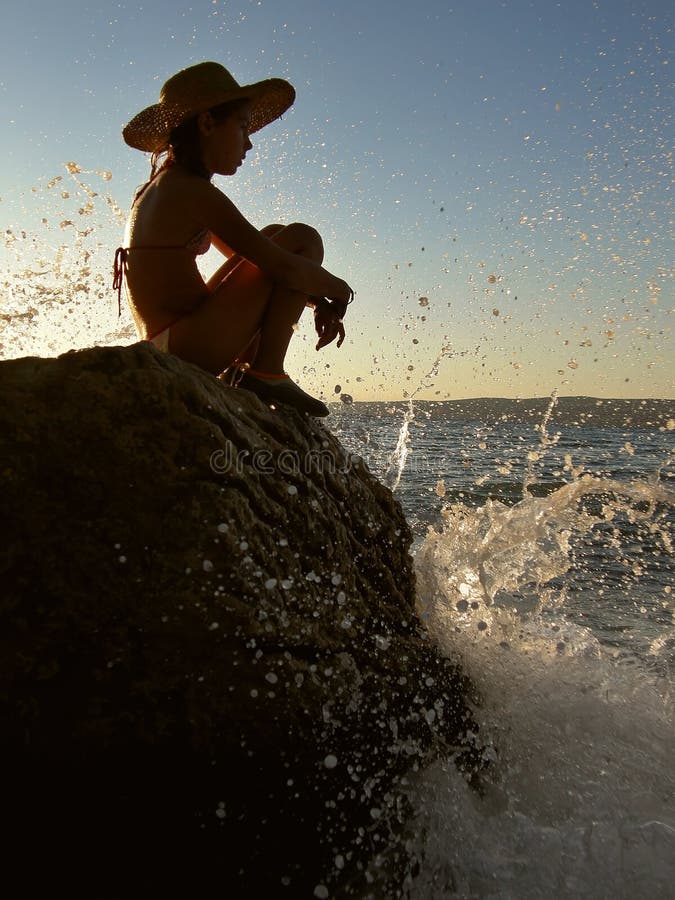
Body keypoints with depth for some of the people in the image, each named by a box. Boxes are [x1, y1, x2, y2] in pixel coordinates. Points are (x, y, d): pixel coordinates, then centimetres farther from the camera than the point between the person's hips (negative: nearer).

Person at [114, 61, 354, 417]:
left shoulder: (160, 188, 18)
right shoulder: (193, 191, -12)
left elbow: (255, 259, 21)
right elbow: (287, 268, -17)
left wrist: (317, 300, 14)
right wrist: (338, 290, 3)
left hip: (162, 342, 10)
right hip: (190, 346, -10)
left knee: (273, 237, 22)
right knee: (303, 239, -6)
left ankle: (241, 369, 11)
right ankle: (267, 373, -11)